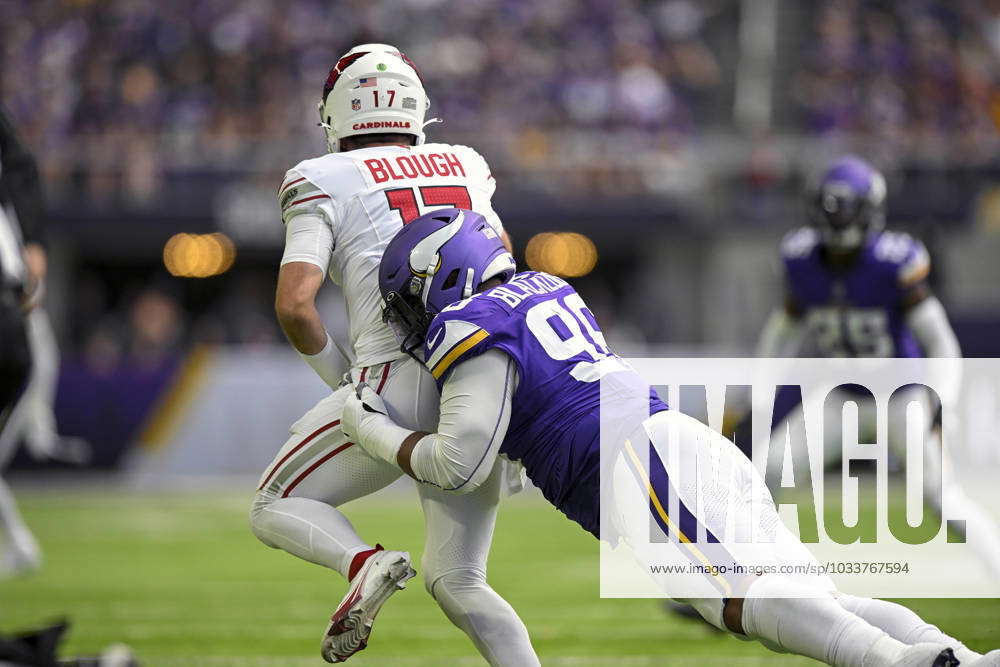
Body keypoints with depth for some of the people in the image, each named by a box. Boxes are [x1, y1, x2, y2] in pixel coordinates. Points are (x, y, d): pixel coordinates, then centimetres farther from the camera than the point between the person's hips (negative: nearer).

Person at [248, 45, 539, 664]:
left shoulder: (324, 183, 2)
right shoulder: (465, 167, 18)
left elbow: (295, 303, -8)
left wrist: (339, 377, 7)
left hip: (399, 379, -5)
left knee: (276, 508, 13)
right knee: (458, 581, 15)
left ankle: (364, 563, -17)